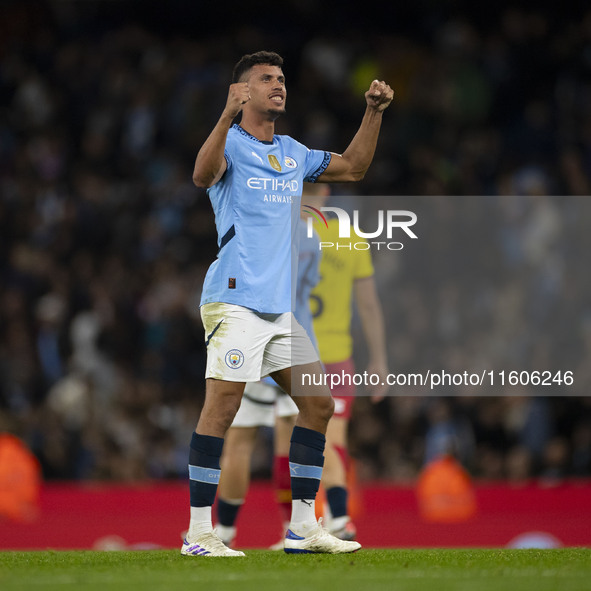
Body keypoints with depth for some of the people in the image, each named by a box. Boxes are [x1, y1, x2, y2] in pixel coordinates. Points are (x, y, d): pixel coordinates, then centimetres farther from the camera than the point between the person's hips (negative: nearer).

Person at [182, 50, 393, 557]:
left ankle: (303, 526, 13)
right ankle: (198, 533, -9)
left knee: (318, 403, 6)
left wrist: (373, 113, 14)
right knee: (222, 407, -12)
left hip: (281, 305, 8)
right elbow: (204, 175, -25)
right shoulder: (231, 144, -4)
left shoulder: (293, 154, 18)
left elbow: (352, 168, 27)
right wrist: (228, 115, -39)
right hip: (236, 301, -8)